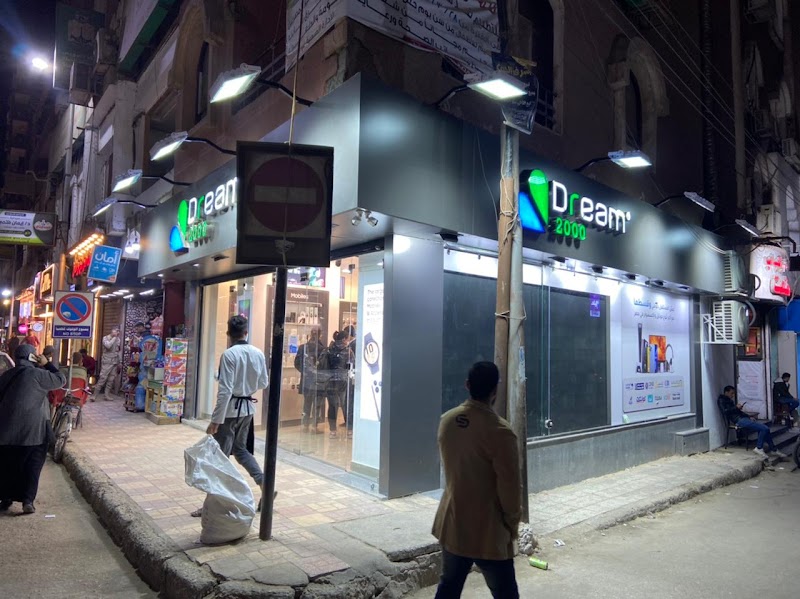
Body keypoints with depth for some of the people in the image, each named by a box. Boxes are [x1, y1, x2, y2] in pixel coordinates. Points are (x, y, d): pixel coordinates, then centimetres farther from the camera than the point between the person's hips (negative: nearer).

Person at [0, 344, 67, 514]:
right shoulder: (37, 374, -12)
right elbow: (61, 380, -4)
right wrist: (47, 364, 2)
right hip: (33, 430, -5)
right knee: (33, 465, 4)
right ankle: (28, 500, -1)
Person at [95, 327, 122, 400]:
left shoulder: (118, 339, 12)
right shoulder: (105, 338, 1)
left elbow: (120, 349, 9)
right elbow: (108, 345, -19)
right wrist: (114, 338, -12)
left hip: (115, 362, 5)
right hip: (107, 362, -4)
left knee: (111, 380, 4)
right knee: (102, 378, -10)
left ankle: (106, 395, 9)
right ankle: (95, 394, -3)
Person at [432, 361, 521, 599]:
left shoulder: (446, 421, -4)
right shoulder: (500, 432, -23)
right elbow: (510, 488, -17)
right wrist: (512, 524, -2)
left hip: (451, 524, 6)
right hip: (488, 532, -6)